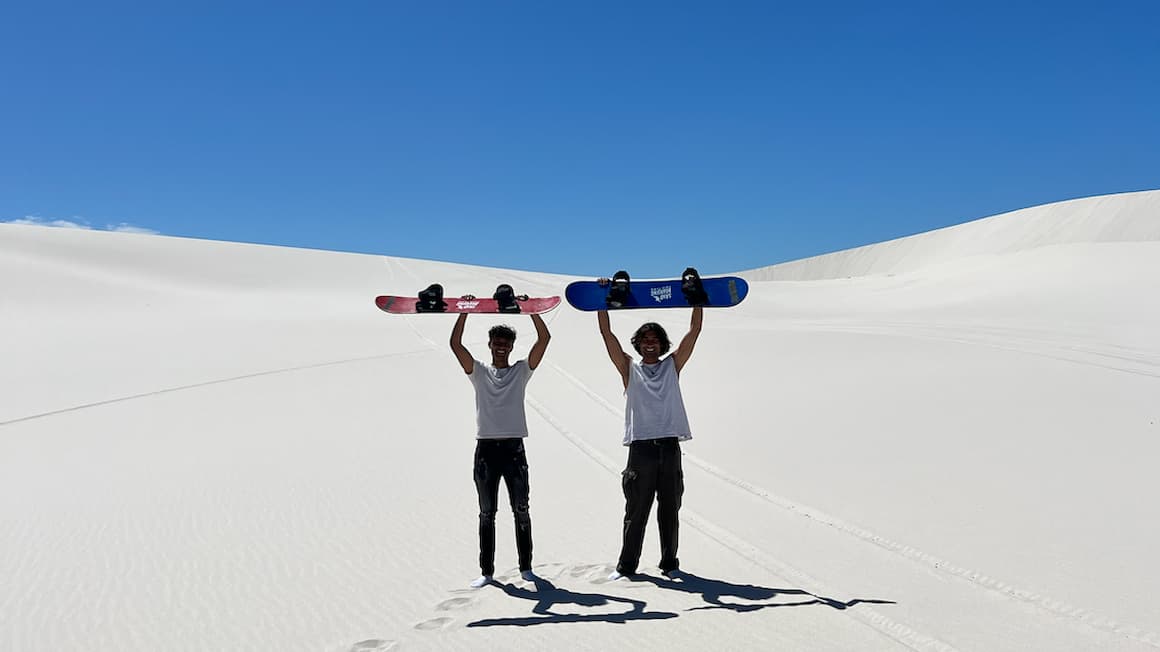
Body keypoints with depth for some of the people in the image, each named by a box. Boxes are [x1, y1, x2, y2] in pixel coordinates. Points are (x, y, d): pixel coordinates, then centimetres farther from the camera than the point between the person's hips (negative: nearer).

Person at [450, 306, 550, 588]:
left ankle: (525, 567, 14)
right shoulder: (478, 372, 9)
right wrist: (465, 311, -7)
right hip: (486, 447, 0)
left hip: (514, 448, 0)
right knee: (487, 513, 6)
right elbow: (455, 344, -3)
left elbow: (544, 338, 0)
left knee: (521, 510, 4)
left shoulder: (522, 370, 9)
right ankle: (486, 571, 11)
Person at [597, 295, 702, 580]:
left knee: (670, 510, 8)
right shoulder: (629, 368, 9)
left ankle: (669, 562, 18)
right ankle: (626, 565, 11)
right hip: (641, 447, -1)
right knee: (635, 511, 3)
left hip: (670, 447, 2)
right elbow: (606, 333, 4)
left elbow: (695, 331, 10)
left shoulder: (672, 365, 13)